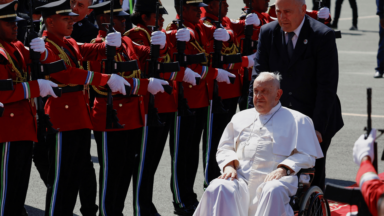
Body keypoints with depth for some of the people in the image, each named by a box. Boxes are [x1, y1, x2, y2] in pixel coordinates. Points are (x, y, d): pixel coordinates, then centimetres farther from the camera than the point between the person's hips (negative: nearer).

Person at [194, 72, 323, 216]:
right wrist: (229, 165, 2)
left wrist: (283, 169, -10)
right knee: (218, 189, -31)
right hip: (239, 177, 3)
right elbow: (225, 148, 26)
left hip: (272, 179, -3)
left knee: (273, 191, -40)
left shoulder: (297, 120, 17)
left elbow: (306, 156, 8)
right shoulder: (241, 118, 29)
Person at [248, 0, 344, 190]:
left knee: (313, 179, 0)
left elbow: (327, 86, -13)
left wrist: (318, 127, -18)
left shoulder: (323, 35, -12)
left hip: (314, 120, -3)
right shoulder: (268, 33, 0)